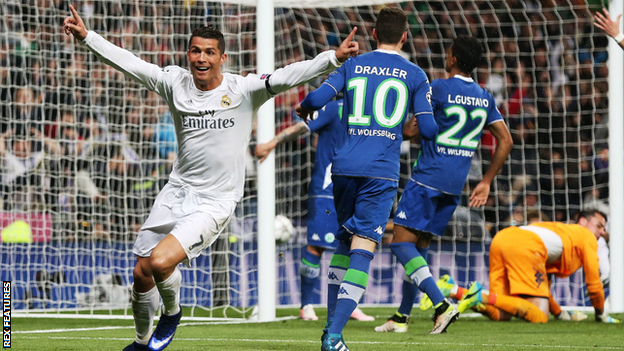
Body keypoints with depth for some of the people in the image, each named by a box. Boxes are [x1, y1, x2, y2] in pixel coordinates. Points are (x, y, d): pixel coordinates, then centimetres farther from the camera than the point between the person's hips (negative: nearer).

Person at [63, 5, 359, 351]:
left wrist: (334, 58, -32)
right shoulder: (175, 82, 1)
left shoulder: (243, 90, -10)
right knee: (141, 274, 7)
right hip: (176, 192, 5)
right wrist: (86, 37, -3)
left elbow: (287, 76, -20)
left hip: (214, 203, -5)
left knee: (160, 261, -23)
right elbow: (129, 63, 2)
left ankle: (172, 313, 8)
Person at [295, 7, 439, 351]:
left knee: (344, 241, 20)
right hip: (381, 171, -3)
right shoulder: (415, 75, 5)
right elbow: (427, 129, 1)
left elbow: (319, 97, -3)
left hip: (344, 167, 3)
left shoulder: (352, 65, 9)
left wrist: (303, 108, 20)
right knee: (362, 248, -7)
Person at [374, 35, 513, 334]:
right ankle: (402, 316, 18)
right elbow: (505, 141, 12)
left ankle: (440, 304, -23)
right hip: (455, 185, 7)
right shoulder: (485, 98, 10)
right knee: (420, 246, 15)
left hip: (428, 178, -7)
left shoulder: (438, 89, -9)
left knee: (402, 242, -7)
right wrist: (486, 182, 17)